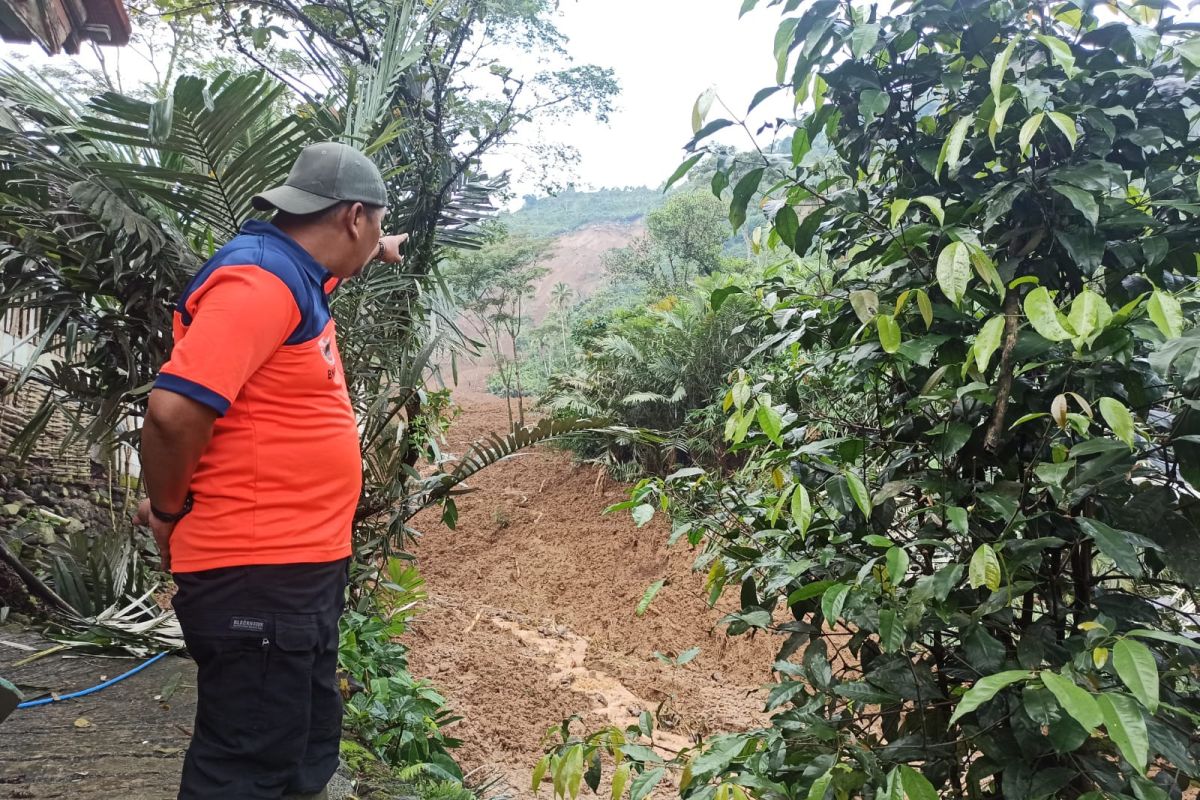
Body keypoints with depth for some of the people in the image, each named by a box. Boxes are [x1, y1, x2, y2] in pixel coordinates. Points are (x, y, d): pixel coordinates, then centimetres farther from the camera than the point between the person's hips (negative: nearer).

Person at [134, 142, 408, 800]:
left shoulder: (292, 272, 13)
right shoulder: (259, 279, -19)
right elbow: (175, 408, -28)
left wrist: (377, 252, 54)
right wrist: (169, 511, -13)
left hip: (302, 566, 10)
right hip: (254, 574, -10)